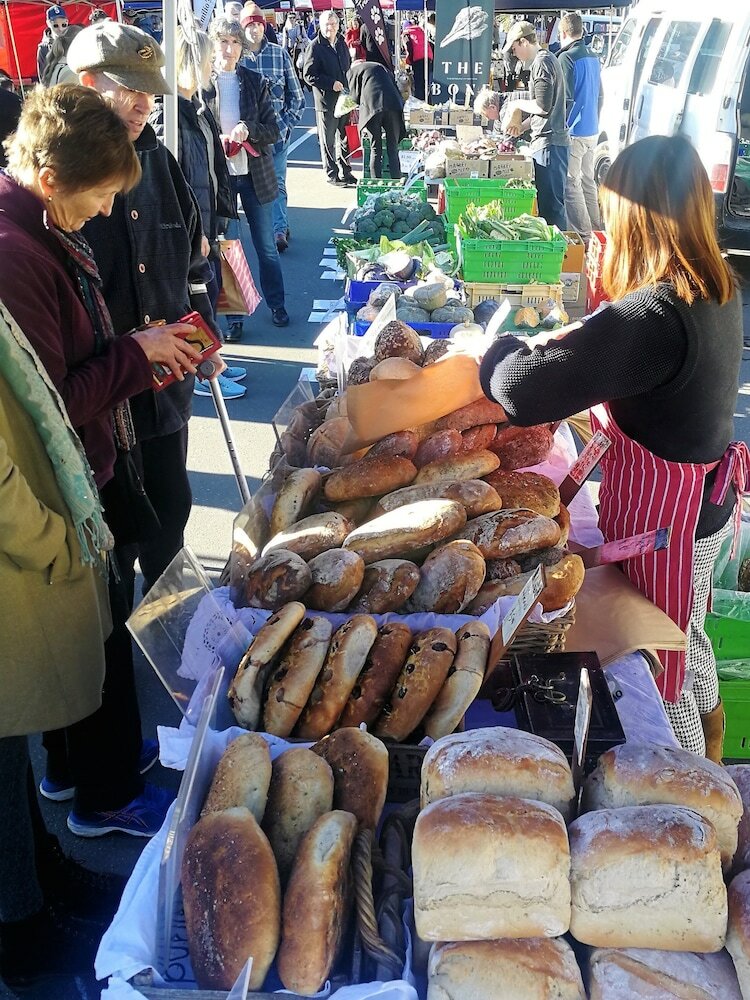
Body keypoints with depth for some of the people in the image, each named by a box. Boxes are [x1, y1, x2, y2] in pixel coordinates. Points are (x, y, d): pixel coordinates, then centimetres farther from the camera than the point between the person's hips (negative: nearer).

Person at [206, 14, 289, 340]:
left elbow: (273, 131, 2)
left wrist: (248, 129, -16)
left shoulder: (255, 82, 2)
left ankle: (277, 305, 28)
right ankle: (233, 316, 17)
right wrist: (218, 144, -18)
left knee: (267, 246, 11)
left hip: (255, 174, 2)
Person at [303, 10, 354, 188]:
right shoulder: (315, 47, -8)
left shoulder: (342, 44, 12)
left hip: (344, 98, 6)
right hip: (326, 100, -6)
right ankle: (332, 174, 12)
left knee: (345, 137, 13)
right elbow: (309, 75, -12)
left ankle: (345, 172, 23)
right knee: (328, 140, 3)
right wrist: (331, 83, -18)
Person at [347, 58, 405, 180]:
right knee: (393, 149, 5)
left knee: (375, 149, 3)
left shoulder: (353, 71, 19)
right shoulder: (380, 66, 31)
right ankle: (397, 182, 2)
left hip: (372, 106, -3)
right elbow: (395, 86, 26)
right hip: (393, 105, 3)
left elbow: (355, 96, 11)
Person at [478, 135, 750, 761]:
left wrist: (498, 347, -14)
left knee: (657, 661, 13)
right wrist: (581, 340, 2)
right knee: (686, 634, 30)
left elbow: (523, 390, -36)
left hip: (662, 515, -9)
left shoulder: (652, 316, -32)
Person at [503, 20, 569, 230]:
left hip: (548, 142, -10)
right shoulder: (547, 60, 21)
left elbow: (543, 106, -19)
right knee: (552, 201, 12)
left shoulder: (542, 63, -11)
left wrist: (519, 104, -3)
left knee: (550, 202, -9)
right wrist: (522, 126, 20)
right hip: (551, 140, 10)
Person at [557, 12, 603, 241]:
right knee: (588, 181, 16)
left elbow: (565, 99, -18)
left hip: (574, 132, -9)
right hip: (592, 132, 9)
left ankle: (584, 236, -6)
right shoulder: (593, 58, 13)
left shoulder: (566, 58, -13)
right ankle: (595, 230, 22)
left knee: (571, 185, -5)